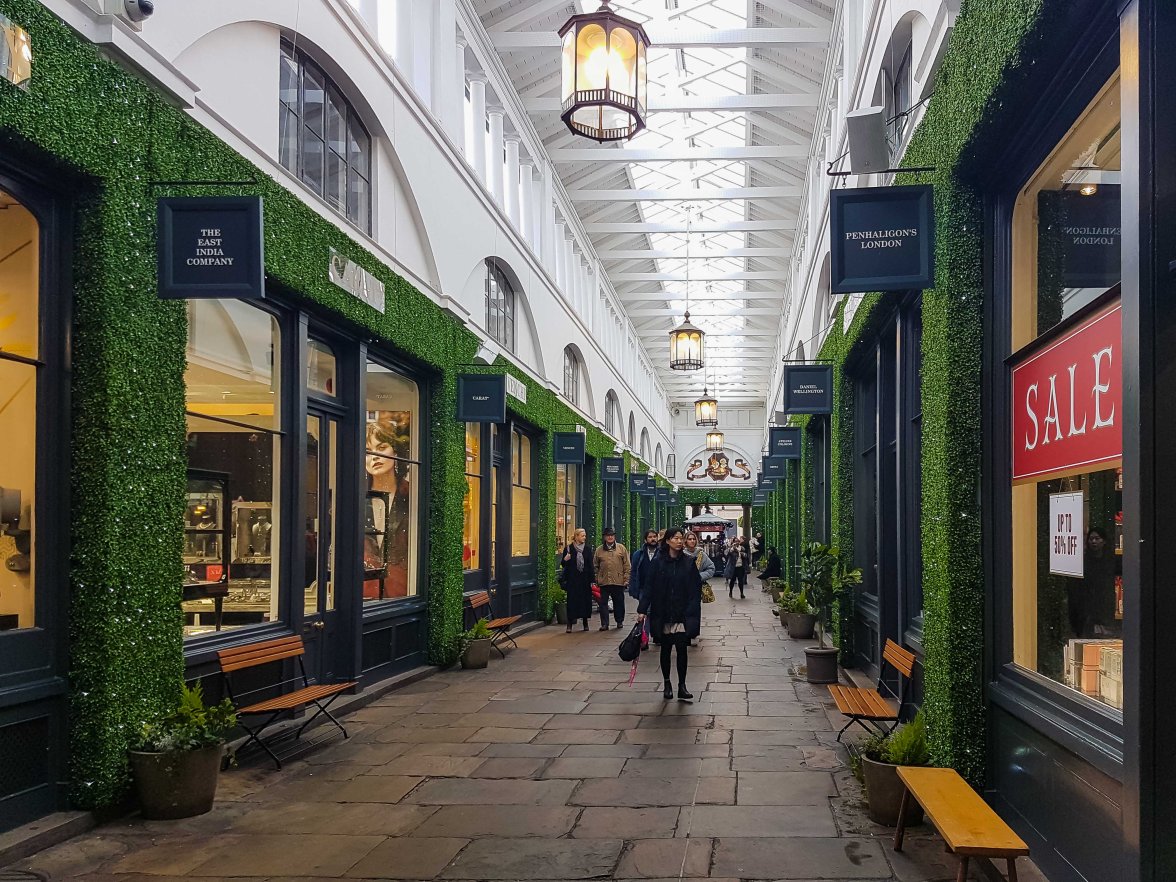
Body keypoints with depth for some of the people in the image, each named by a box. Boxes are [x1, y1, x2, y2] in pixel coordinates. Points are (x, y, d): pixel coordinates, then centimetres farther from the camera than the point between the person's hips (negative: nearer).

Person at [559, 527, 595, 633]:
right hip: (572, 579, -2)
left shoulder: (588, 548, 5)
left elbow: (590, 565, 5)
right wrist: (565, 560, -18)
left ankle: (585, 622, 17)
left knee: (585, 600, 5)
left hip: (585, 579, 2)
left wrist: (592, 579, 0)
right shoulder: (569, 548, -1)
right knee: (572, 601, -2)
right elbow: (563, 564, 5)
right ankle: (569, 624, 1)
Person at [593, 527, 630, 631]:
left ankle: (619, 621, 24)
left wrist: (626, 579, -3)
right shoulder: (599, 550, 8)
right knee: (603, 603, -1)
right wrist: (597, 578, 5)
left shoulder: (622, 548, 5)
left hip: (618, 581, -1)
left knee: (619, 602, 9)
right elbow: (595, 566, 13)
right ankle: (604, 624, 4)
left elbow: (627, 565, 3)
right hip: (604, 582, 1)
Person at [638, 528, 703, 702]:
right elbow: (649, 587, -2)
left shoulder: (689, 563, 0)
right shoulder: (658, 562, -2)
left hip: (682, 615, 0)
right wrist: (642, 609, -8)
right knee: (665, 649, 11)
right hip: (663, 614, 0)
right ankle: (666, 684, 24)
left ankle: (682, 686, 9)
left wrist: (693, 613, -7)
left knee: (682, 649, -2)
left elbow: (696, 590, 1)